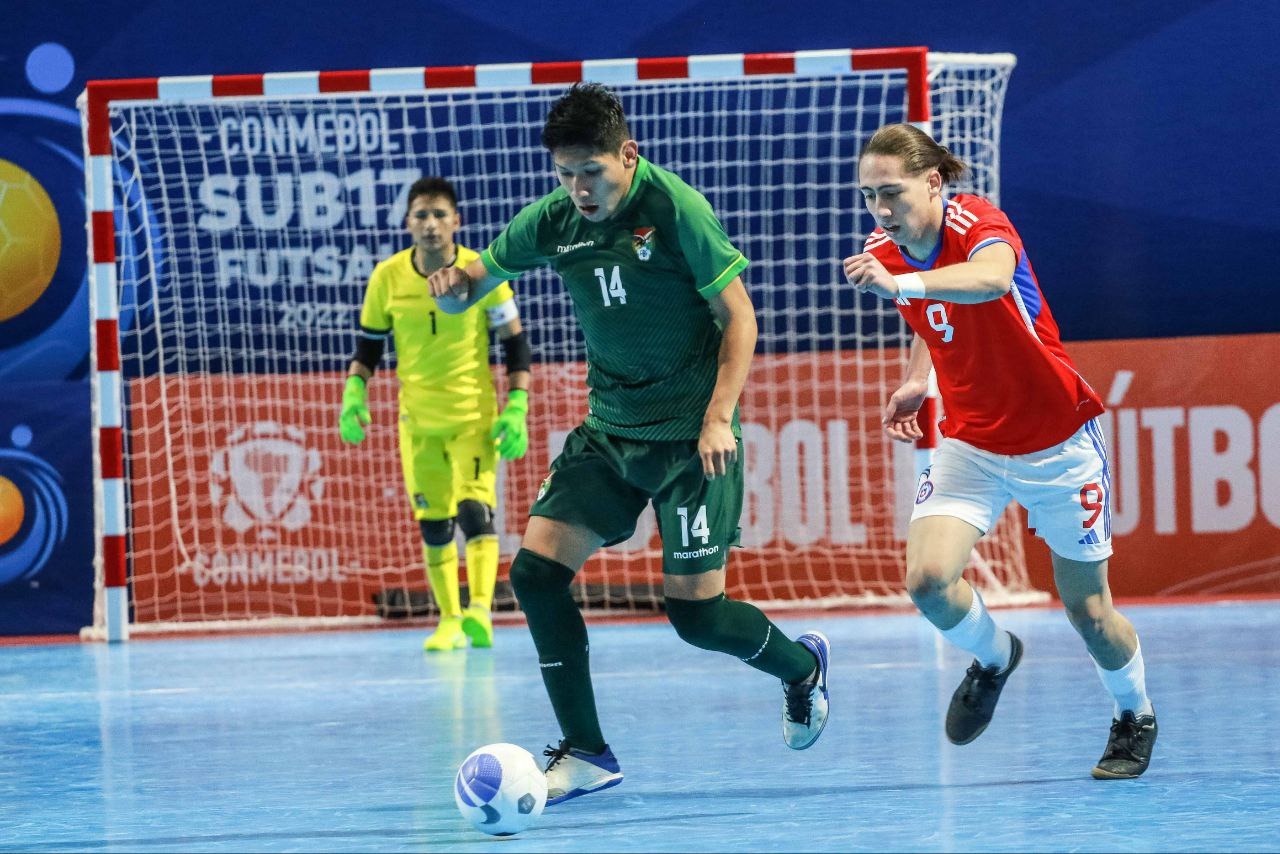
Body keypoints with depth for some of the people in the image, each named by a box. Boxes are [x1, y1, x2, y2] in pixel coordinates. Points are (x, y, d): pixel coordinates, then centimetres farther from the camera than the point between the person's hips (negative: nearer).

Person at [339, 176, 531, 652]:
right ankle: (449, 621, 15)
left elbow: (515, 343, -1)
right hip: (419, 420, 3)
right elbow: (369, 344, 10)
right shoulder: (388, 278, -3)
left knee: (474, 509, -19)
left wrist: (516, 410, -8)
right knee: (432, 523, 5)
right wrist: (354, 392, -6)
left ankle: (480, 610, -25)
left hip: (476, 415, -3)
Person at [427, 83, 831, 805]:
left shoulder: (675, 210, -15)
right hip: (609, 429, 6)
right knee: (538, 568, -10)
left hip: (690, 436, -6)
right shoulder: (553, 221, 0)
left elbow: (738, 316, -12)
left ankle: (802, 666, 26)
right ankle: (586, 753, -2)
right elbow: (477, 281, 11)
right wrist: (453, 285, -15)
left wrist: (718, 418, -21)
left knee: (695, 609, -7)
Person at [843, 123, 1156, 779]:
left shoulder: (978, 223, -24)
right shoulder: (882, 253, -4)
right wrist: (916, 380, 1)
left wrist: (901, 283, -65)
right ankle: (993, 658, 14)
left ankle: (1135, 717, 37)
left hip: (1058, 443, -4)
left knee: (1088, 611, 7)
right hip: (970, 446, 4)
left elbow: (991, 279, -50)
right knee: (927, 579, -19)